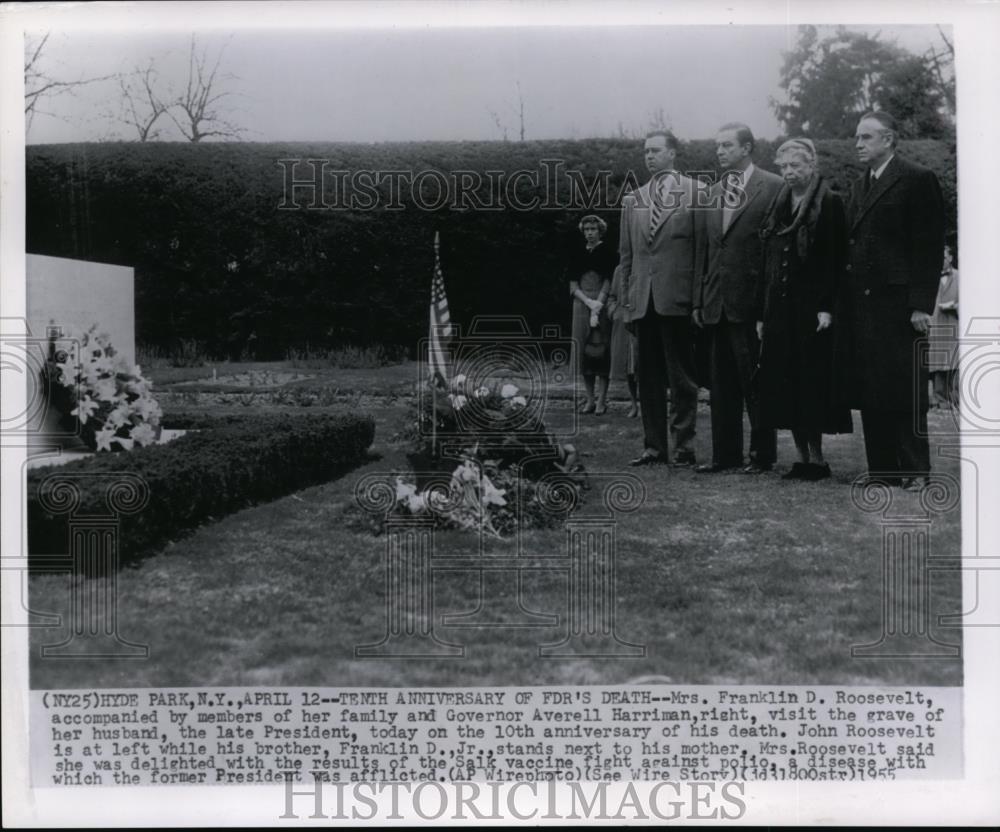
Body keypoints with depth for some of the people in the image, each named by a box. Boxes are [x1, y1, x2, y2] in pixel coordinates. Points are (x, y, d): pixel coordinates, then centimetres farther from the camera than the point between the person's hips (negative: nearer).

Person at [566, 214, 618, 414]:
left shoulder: (608, 253, 0)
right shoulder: (577, 252, 10)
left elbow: (609, 283, -6)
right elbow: (572, 285, 6)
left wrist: (597, 307, -15)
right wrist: (589, 302, -10)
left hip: (603, 305, -3)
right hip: (581, 304, 4)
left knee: (600, 351, -7)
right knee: (583, 351, 1)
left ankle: (601, 400, -4)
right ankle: (590, 399, 7)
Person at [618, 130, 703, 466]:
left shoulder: (694, 193, 1)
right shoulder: (633, 200, 15)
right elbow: (626, 254, 15)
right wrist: (627, 299, 9)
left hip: (677, 299, -5)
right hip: (643, 300, 5)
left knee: (681, 376, -1)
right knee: (649, 378, 8)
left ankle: (684, 445, 5)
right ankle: (654, 446, 14)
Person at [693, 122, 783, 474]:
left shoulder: (773, 187, -5)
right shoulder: (714, 191, 15)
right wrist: (699, 299, 11)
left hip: (753, 301, -6)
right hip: (716, 302, 7)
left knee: (756, 382, 1)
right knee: (721, 384, 10)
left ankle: (763, 454, 11)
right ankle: (725, 454, 18)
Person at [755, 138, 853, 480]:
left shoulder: (829, 204, -3)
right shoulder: (777, 207, 15)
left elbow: (835, 260, -10)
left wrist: (826, 307, -17)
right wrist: (762, 313, 11)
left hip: (811, 308, -6)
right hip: (780, 309, 6)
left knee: (811, 381, -4)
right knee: (785, 384, 5)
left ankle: (816, 458, 3)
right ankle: (802, 457, 11)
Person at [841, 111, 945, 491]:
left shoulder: (917, 180, -4)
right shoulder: (861, 185, 19)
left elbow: (930, 246, -9)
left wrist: (921, 304, -15)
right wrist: (845, 298, 8)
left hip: (898, 302, -7)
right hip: (862, 303, 7)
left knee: (904, 390, -3)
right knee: (870, 392, 6)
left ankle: (915, 470, 6)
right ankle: (882, 471, 13)